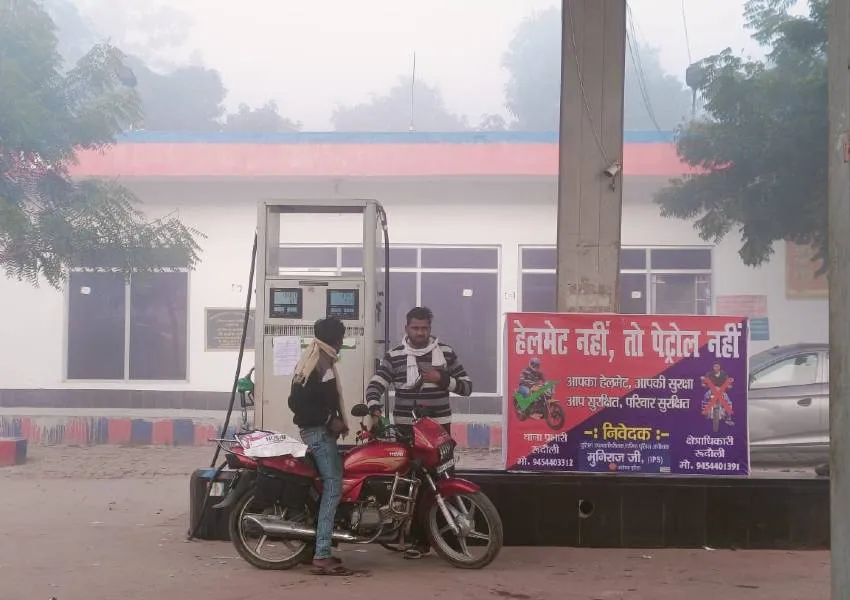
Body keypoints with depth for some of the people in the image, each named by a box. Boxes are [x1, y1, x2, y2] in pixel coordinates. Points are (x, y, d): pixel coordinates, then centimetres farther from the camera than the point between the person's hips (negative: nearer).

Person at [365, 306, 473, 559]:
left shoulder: (446, 353, 6)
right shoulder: (394, 356, 4)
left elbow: (467, 386, 8)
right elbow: (375, 385, -5)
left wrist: (442, 379, -10)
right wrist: (375, 408, -25)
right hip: (406, 429, 0)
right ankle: (418, 540, 6)